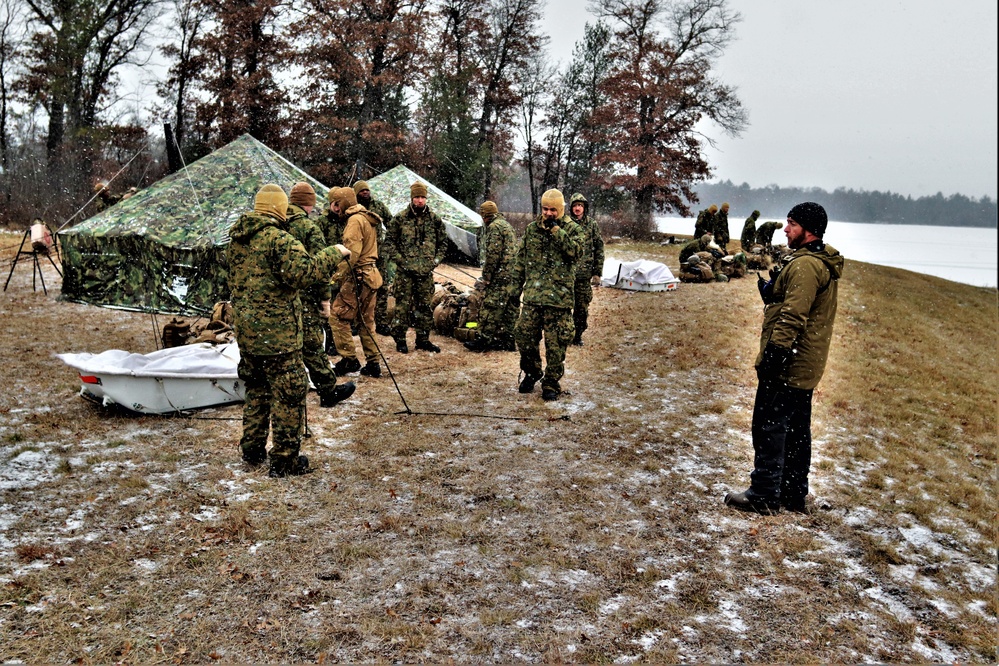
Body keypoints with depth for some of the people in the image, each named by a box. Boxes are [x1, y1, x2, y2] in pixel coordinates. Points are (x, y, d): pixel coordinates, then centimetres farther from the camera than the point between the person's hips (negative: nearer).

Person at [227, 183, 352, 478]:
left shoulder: (236, 240, 10)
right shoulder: (279, 239, -17)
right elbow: (302, 273, -27)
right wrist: (334, 253, -18)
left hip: (245, 330, 8)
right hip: (277, 334, -8)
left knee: (256, 390, 21)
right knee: (288, 395, 2)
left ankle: (252, 450, 31)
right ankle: (285, 460, 7)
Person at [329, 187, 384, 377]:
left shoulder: (355, 220, -11)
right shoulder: (368, 219, 19)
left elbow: (351, 252, -21)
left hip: (357, 277, -10)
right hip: (370, 275, 10)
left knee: (338, 316, -4)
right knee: (366, 321, 13)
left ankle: (349, 359, -3)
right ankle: (372, 363, 15)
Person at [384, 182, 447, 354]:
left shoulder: (435, 219, 7)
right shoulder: (400, 218, -2)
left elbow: (443, 242, 15)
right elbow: (389, 242, 0)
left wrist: (436, 260, 2)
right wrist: (401, 260, -9)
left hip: (426, 271, 3)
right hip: (405, 271, -3)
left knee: (425, 306, 9)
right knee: (403, 305, -1)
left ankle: (423, 339, 20)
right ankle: (400, 339, 10)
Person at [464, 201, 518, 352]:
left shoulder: (494, 227, -8)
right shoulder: (507, 225, 22)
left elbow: (493, 254, -16)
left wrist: (486, 276, -12)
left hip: (500, 275, -10)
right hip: (513, 275, 10)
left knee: (490, 308, -8)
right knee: (508, 309, 10)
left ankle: (483, 340, -7)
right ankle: (508, 341, 14)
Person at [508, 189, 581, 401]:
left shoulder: (571, 228, 0)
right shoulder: (532, 228, 10)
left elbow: (574, 250, -20)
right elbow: (520, 259, 14)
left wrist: (555, 230, -20)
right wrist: (515, 286, 11)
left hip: (559, 297, -4)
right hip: (532, 295, 4)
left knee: (555, 344, 1)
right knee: (524, 336, 6)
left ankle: (551, 384, 14)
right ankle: (532, 373, 29)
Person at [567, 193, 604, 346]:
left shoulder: (592, 224, 4)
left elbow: (599, 249, 6)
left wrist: (597, 273, 1)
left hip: (585, 275, 1)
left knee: (582, 307, 7)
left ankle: (578, 336, 20)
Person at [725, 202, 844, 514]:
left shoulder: (805, 264, -17)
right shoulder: (824, 263, 17)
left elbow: (793, 317, -24)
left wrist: (773, 353, -25)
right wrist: (771, 291, 8)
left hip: (786, 364, -11)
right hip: (805, 366, 11)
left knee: (769, 427, -4)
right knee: (796, 430, 15)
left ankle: (764, 495, 1)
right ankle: (794, 494, 24)